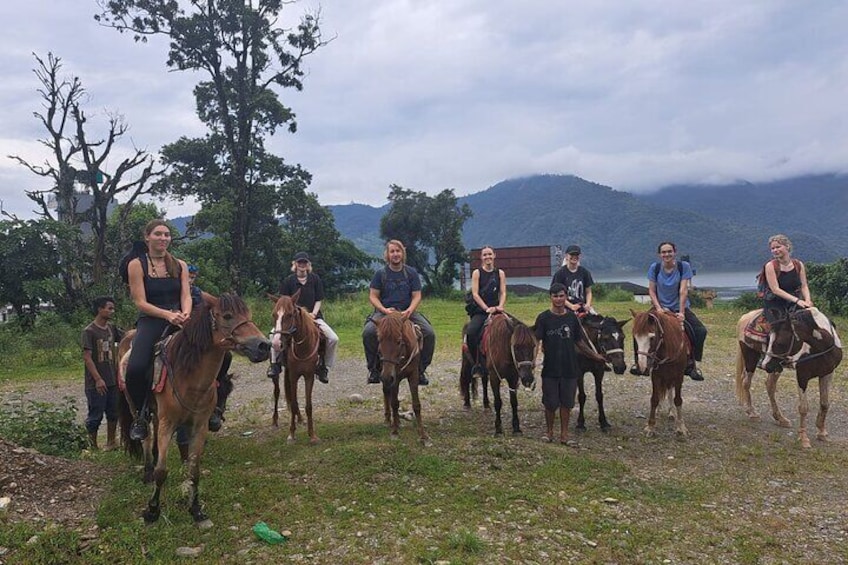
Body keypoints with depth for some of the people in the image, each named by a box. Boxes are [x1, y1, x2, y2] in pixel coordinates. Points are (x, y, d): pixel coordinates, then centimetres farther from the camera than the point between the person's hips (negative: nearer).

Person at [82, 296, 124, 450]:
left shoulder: (111, 328, 7)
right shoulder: (89, 331, -12)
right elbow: (87, 357, -15)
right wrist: (98, 379, -18)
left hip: (112, 380, 7)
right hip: (96, 383, -6)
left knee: (113, 413, 13)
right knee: (96, 416, 2)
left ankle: (110, 442, 26)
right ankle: (92, 445, 17)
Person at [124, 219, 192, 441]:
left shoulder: (180, 265, 15)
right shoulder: (136, 265, 4)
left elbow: (186, 295, 4)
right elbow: (141, 302, -4)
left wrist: (185, 314, -19)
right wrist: (168, 314, -19)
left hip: (178, 320, 3)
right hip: (151, 321, -3)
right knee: (135, 369, -28)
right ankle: (141, 414, 1)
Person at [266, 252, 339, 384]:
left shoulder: (315, 279, 4)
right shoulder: (288, 281, 0)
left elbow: (319, 300, 5)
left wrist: (313, 313, -11)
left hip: (313, 315, 1)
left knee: (333, 339, -18)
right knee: (276, 339, -25)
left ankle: (324, 367, 2)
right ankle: (275, 363, 2)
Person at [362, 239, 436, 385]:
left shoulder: (411, 273, 7)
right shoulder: (380, 273, 4)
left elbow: (416, 296, 3)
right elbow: (373, 296, 2)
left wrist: (409, 311, -17)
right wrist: (384, 310, -16)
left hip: (408, 312, 1)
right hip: (384, 311, -1)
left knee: (430, 334, -20)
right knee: (368, 332, -30)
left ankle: (421, 369, -2)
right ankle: (374, 369, -11)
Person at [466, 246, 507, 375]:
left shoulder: (500, 273, 13)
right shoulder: (477, 273, 4)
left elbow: (503, 293, 7)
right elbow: (475, 294, -4)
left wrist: (500, 306, -12)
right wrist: (487, 308, -14)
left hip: (495, 310, 3)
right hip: (480, 310, -2)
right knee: (470, 333, -27)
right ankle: (476, 363, -12)